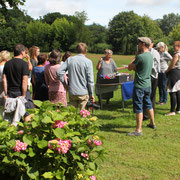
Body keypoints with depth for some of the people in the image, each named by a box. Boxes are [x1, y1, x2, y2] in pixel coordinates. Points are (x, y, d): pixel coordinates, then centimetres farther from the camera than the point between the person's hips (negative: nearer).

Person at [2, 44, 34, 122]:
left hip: (11, 92, 6)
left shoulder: (7, 63, 8)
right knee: (28, 114, 1)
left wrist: (6, 94, 9)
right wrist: (23, 95, -13)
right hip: (21, 92, -6)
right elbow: (24, 81, -16)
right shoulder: (24, 63, -9)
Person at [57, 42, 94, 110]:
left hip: (72, 92, 3)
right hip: (83, 92, -3)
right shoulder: (88, 62, -8)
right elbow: (90, 80, -9)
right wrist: (91, 94, 0)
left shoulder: (69, 60, 1)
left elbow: (59, 72, -5)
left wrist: (64, 83, 6)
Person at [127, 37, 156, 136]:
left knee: (138, 108, -4)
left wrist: (134, 58, 1)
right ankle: (152, 123, 35)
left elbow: (130, 67, -10)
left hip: (140, 86, -9)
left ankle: (138, 130, -1)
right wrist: (135, 67, 3)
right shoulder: (150, 55, 8)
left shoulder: (140, 56, -20)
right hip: (148, 84, 9)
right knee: (148, 104, 22)